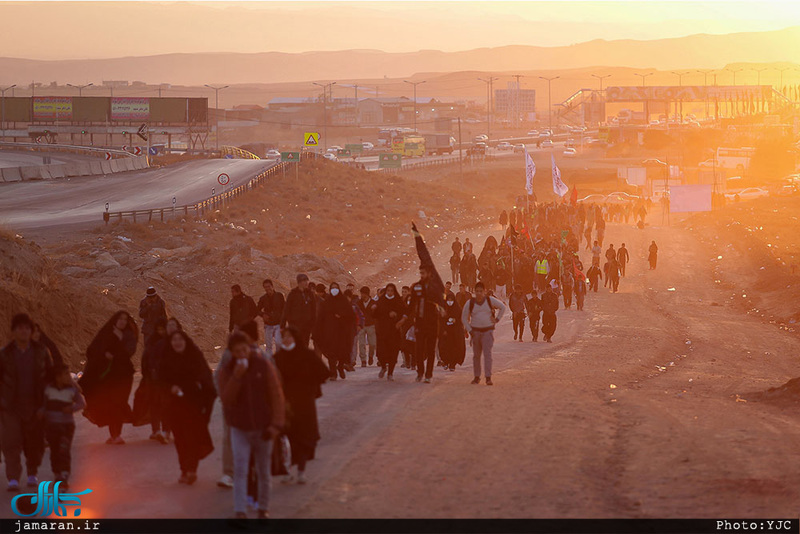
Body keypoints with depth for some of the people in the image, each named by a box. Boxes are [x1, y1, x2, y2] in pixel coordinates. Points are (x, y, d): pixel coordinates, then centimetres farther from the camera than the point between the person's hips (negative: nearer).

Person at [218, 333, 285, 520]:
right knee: (240, 470, -11)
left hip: (262, 427, 0)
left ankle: (263, 508, 25)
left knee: (264, 472, 10)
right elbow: (226, 399, -16)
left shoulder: (264, 366, -7)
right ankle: (240, 511, -14)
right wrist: (236, 377, -28)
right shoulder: (226, 371, -4)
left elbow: (276, 396, -6)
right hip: (239, 429, 0)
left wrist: (276, 424, -12)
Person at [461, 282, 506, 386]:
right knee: (476, 355, 6)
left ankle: (488, 377, -16)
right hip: (475, 331, 2)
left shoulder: (490, 300, -2)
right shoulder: (470, 303, -1)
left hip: (488, 331, -2)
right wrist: (470, 330, -1)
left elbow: (503, 307, 12)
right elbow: (464, 318, 8)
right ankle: (477, 377, 16)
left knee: (487, 353, -12)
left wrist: (497, 319, 4)